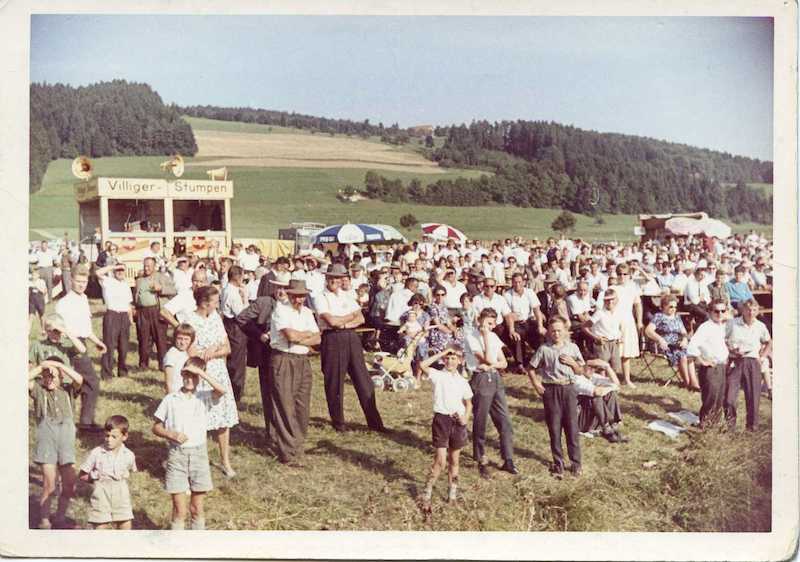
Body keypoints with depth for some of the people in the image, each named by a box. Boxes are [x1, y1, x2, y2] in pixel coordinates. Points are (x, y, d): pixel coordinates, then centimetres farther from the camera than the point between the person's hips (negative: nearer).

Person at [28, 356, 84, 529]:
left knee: (70, 485, 5)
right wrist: (42, 365, -4)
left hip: (66, 439, 3)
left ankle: (60, 519, 22)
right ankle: (44, 521, 9)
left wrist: (59, 365, -6)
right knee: (49, 486, -7)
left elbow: (79, 379, -7)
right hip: (47, 439, -2)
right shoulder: (38, 390, 10)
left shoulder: (67, 391, 14)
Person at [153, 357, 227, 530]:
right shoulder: (170, 400, 1)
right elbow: (156, 428, 8)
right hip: (176, 453, -1)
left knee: (197, 508, 11)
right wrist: (172, 434, -11)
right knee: (179, 510, 1)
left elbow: (222, 390, -21)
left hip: (198, 453, 1)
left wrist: (200, 371, -20)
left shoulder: (203, 397, 1)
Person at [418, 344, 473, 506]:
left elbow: (468, 403, 15)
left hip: (458, 421, 3)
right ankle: (428, 490, 8)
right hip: (441, 419, -3)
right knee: (440, 460, -8)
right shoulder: (438, 375, -1)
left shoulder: (462, 382, 7)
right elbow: (422, 365, -18)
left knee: (453, 459, 13)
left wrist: (466, 417, -4)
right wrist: (441, 353, -14)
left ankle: (452, 491, 25)